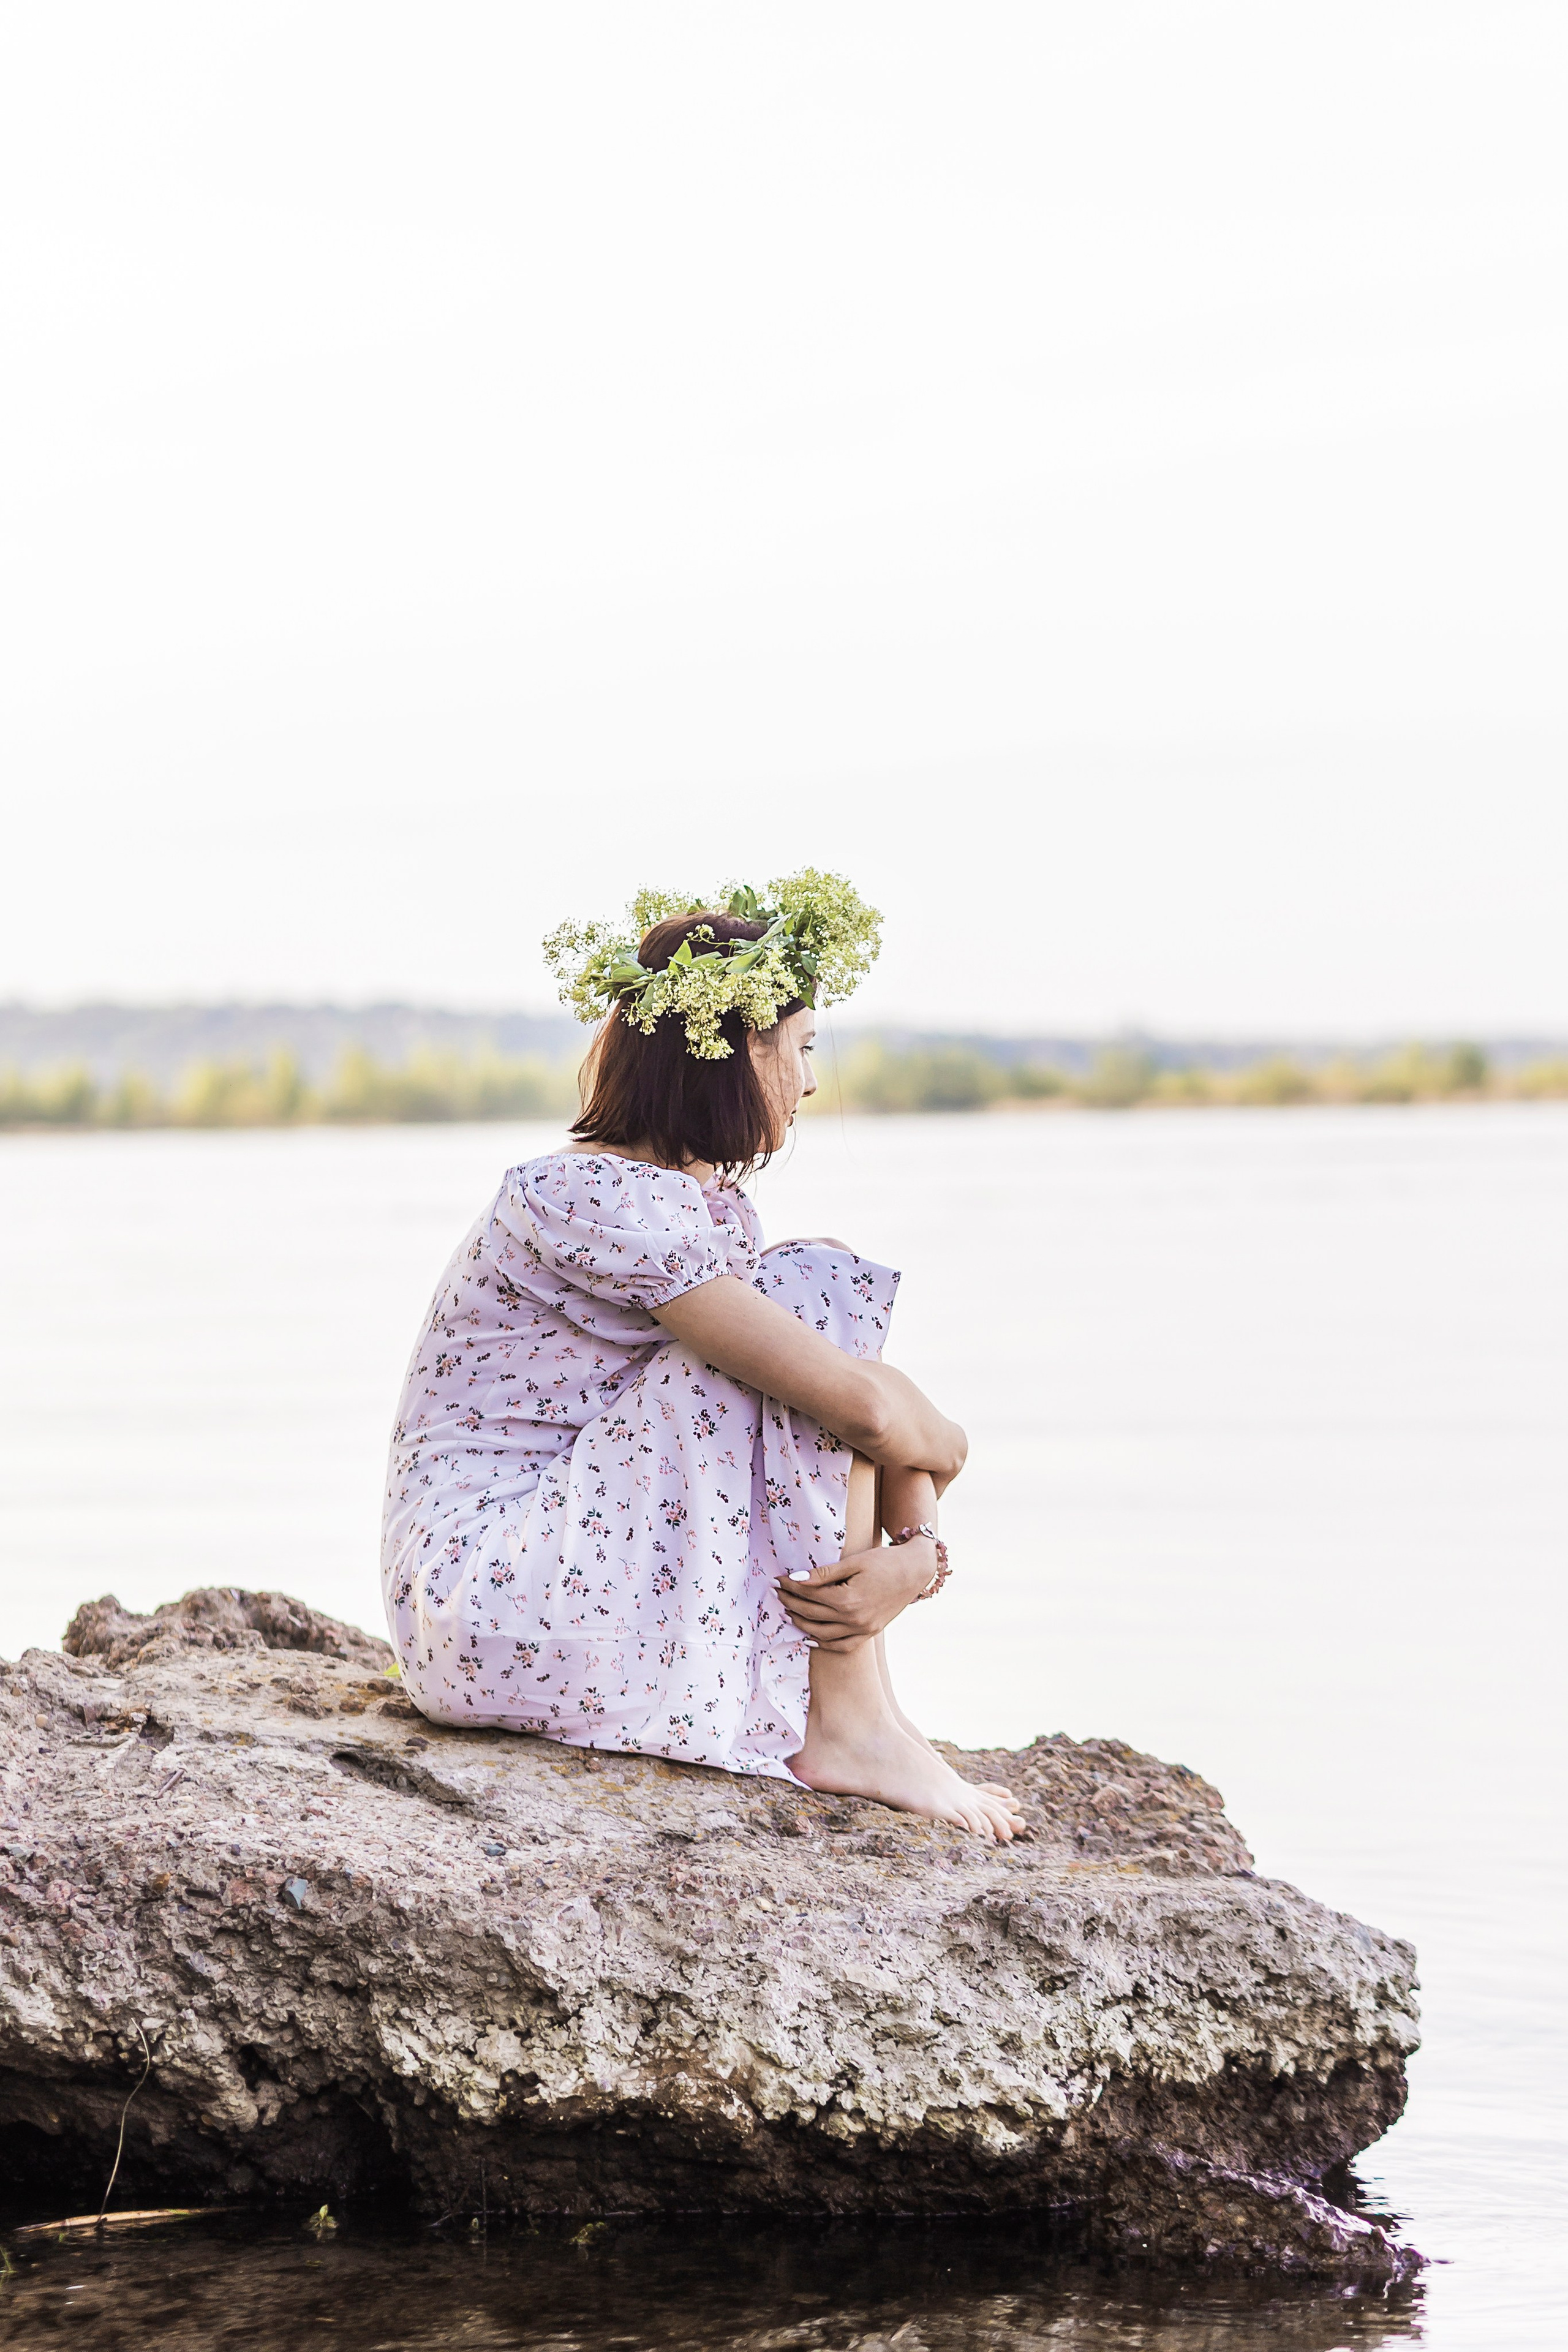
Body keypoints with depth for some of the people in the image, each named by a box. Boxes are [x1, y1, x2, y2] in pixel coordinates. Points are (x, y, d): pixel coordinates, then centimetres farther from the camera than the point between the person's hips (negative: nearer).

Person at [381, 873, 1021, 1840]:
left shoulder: (712, 1209, 13)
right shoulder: (590, 1200, -18)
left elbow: (882, 1410, 8)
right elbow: (863, 1403, -24)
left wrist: (917, 1550, -13)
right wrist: (938, 1441, -2)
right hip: (495, 1606, -10)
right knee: (818, 1288, -13)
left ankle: (854, 1719, -4)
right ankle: (850, 1724, -11)